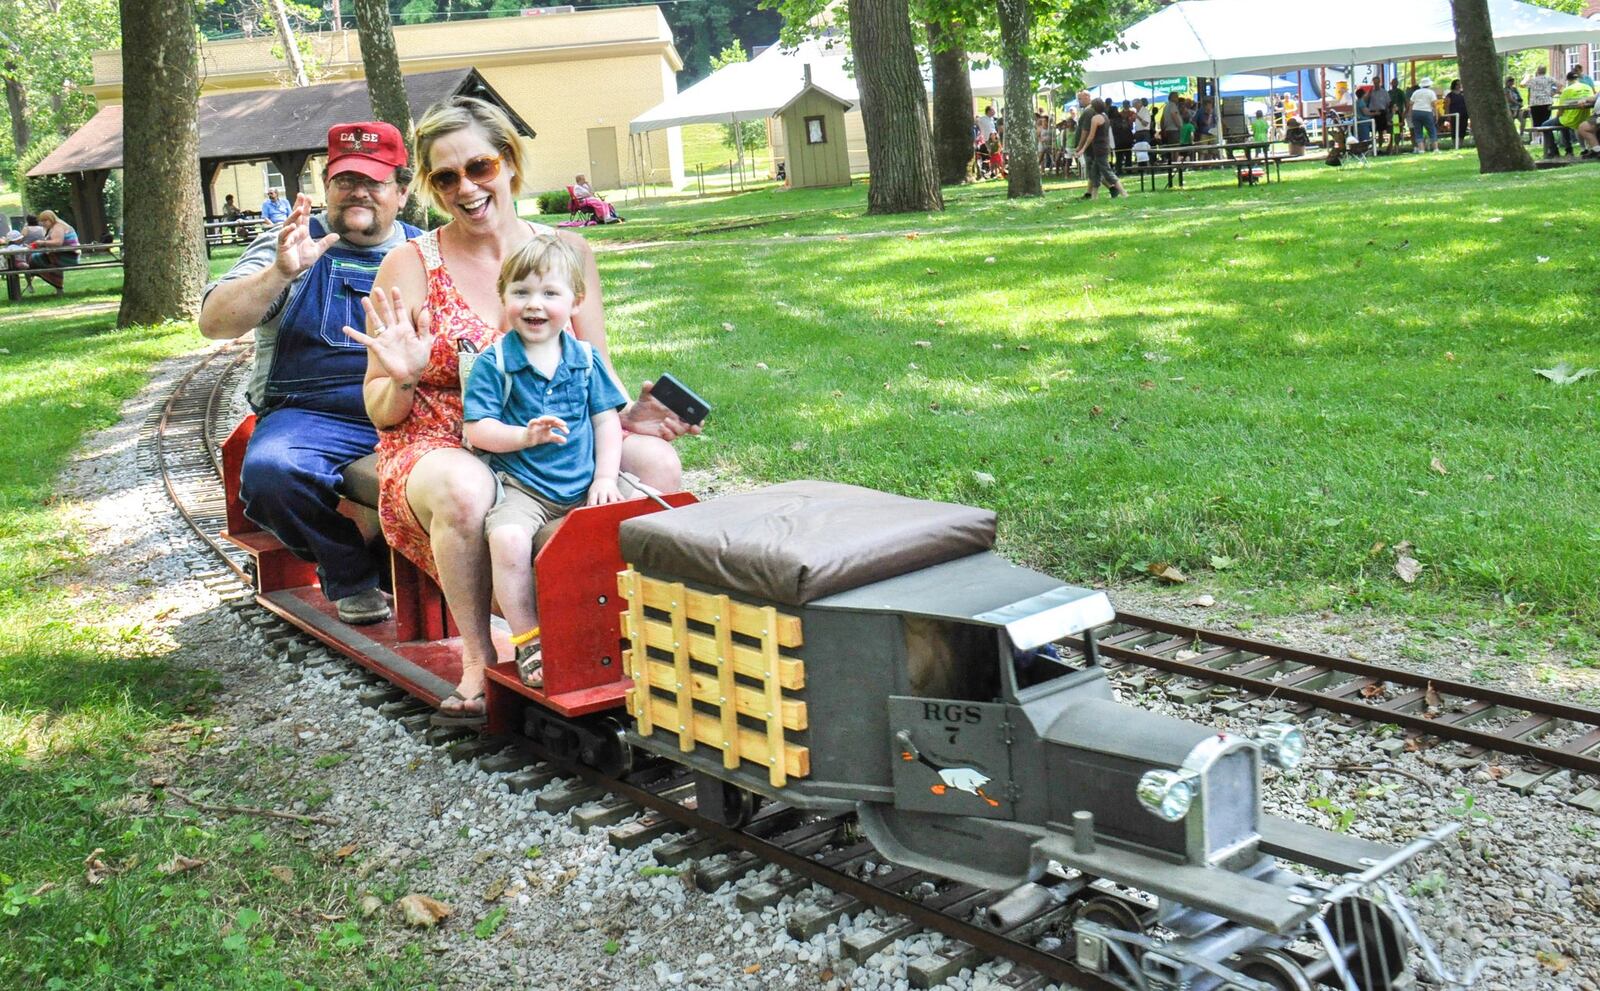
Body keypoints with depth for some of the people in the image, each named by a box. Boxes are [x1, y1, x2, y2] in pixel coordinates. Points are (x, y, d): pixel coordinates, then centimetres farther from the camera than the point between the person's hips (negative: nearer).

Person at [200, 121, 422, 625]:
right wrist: (281, 272, -17)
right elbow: (214, 323, -1)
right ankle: (351, 575, -5)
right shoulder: (291, 246, 12)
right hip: (314, 417, -1)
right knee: (270, 470, -34)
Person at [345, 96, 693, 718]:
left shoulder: (565, 251, 7)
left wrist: (630, 412, -11)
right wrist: (402, 380, -22)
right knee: (465, 488, -38)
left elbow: (598, 373, 11)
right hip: (439, 447, -2)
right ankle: (479, 656, -15)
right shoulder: (409, 268, -1)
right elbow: (381, 413, 1)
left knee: (656, 462, -25)